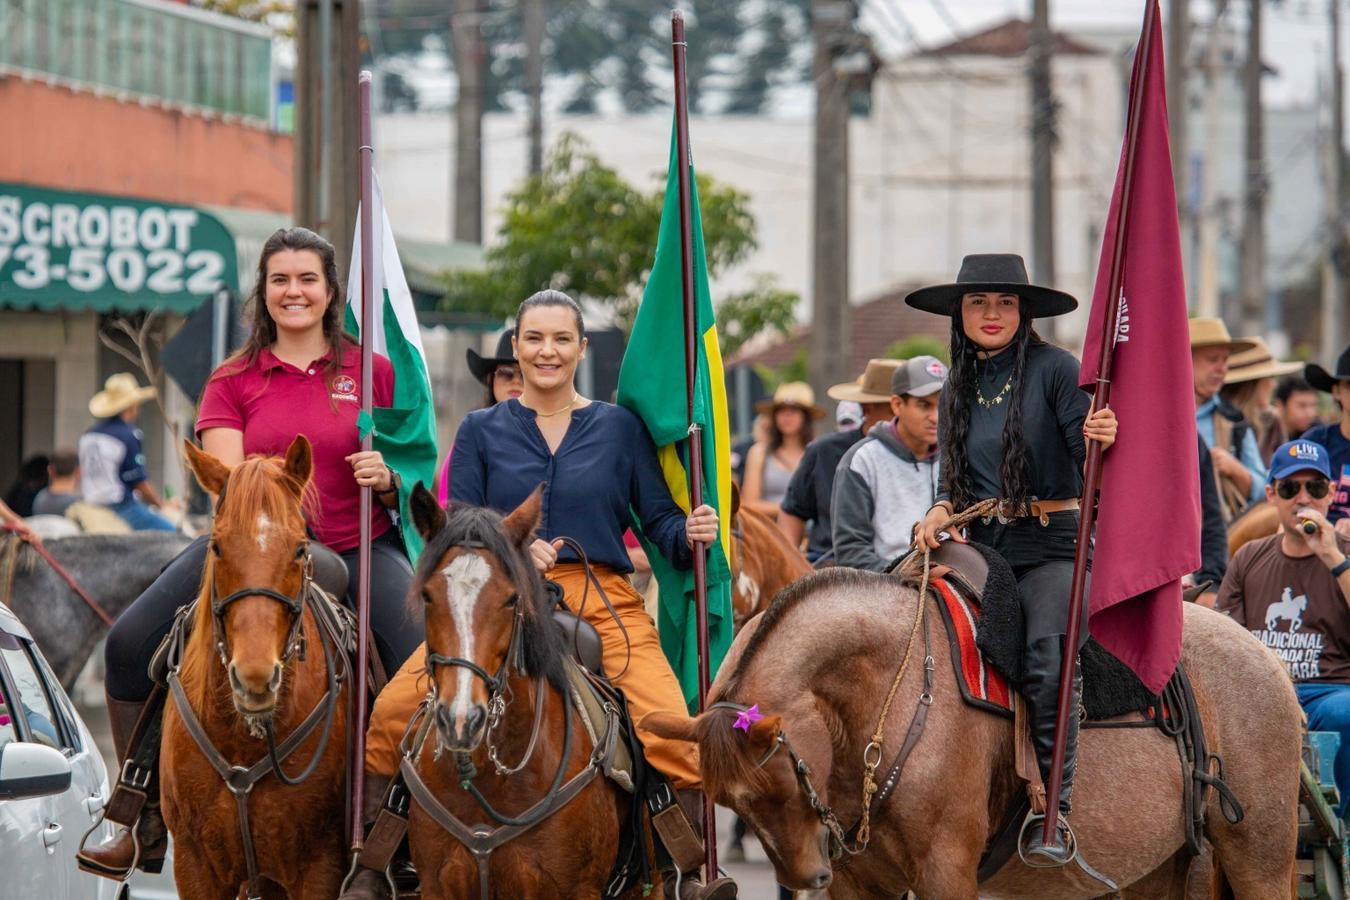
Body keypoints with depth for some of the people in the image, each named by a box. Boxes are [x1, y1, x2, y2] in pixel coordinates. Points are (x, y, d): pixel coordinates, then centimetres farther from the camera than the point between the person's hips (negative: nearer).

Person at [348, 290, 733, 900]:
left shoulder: (619, 428, 13)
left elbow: (659, 521, 11)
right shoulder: (481, 431, 13)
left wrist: (690, 532, -11)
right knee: (391, 711, -20)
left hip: (604, 603, 0)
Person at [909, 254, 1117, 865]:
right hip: (981, 545, 5)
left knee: (1048, 654, -28)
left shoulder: (1054, 368, -2)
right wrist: (941, 511, 0)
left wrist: (1103, 440, -30)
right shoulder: (959, 388, 14)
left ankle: (1055, 813, -25)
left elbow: (1085, 457, -8)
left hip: (1052, 545, -5)